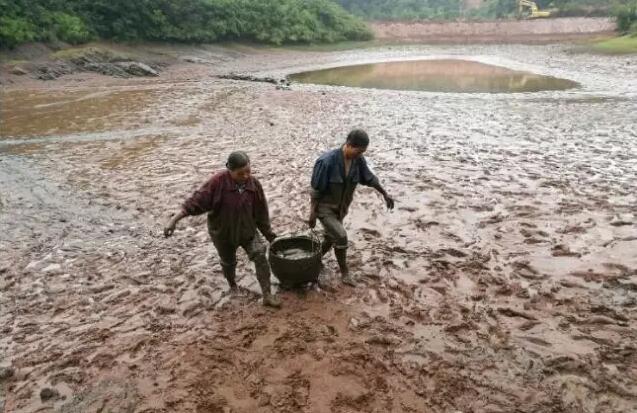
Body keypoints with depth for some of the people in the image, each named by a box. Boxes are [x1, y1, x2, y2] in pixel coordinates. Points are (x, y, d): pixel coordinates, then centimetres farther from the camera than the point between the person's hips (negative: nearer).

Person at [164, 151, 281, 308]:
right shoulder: (218, 182, -26)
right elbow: (197, 201, -27)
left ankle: (267, 295, -4)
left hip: (247, 230, 2)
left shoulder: (254, 184, -14)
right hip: (222, 232, -1)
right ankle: (232, 284, 51)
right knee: (228, 262, 19)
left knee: (260, 255, -14)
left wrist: (269, 235, 4)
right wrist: (174, 220, -34)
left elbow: (261, 212, -4)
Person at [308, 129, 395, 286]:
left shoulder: (358, 160, -11)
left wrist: (385, 194, 13)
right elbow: (316, 189, -21)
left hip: (341, 208, 6)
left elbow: (369, 178, 6)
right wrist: (313, 213, -17)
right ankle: (344, 272, 6)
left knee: (331, 238, 17)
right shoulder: (327, 161, -28)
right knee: (341, 237, -14)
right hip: (324, 207, -6)